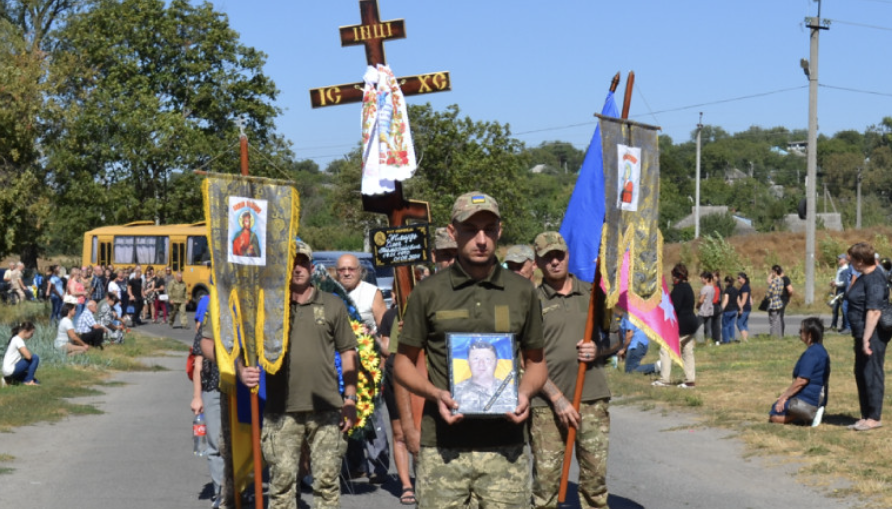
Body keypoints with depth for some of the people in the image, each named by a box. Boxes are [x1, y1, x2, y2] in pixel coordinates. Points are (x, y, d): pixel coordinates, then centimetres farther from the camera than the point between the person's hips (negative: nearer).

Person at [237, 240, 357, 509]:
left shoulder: (333, 305, 9)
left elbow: (348, 354, 11)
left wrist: (350, 400, 5)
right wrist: (244, 371, -17)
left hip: (326, 408, 1)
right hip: (282, 409, 0)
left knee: (327, 478, 4)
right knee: (282, 478, 1)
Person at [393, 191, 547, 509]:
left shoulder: (522, 292, 9)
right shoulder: (428, 292, 3)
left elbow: (536, 361, 17)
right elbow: (403, 362, 9)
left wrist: (526, 393, -5)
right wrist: (435, 394, -10)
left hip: (505, 446, 1)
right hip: (443, 446, -1)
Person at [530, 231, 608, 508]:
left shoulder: (591, 293, 10)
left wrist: (599, 349, -5)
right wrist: (557, 398, -11)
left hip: (593, 397, 3)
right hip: (547, 402, -3)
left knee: (595, 473, 4)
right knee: (545, 475, -3)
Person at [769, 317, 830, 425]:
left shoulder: (810, 353, -20)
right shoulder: (822, 351, 12)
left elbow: (802, 380, -24)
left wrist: (784, 397, -15)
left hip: (807, 399, -10)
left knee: (774, 416, -5)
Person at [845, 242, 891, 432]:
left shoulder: (874, 279, -18)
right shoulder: (863, 277, 14)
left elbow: (874, 311, -24)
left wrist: (866, 338, -26)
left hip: (873, 335, -11)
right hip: (863, 335, 11)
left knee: (871, 374, -5)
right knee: (861, 374, 14)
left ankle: (874, 417, 2)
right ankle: (866, 416, 21)